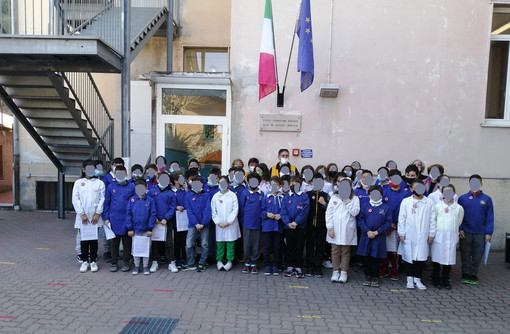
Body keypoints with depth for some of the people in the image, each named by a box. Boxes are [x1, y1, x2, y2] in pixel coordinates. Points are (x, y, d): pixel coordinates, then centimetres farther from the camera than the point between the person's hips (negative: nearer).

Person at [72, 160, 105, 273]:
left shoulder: (100, 183, 5)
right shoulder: (78, 183, 6)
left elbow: (102, 199, 0)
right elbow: (75, 199, 1)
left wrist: (97, 214, -8)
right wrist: (82, 214, -7)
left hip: (95, 217, 0)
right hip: (82, 217, 1)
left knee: (94, 239, 5)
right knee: (84, 239, 6)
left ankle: (93, 261, 15)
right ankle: (84, 261, 18)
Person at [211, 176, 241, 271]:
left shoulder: (233, 195, 1)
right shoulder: (215, 196, 8)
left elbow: (235, 210, -4)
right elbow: (213, 211, 7)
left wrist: (228, 222, -9)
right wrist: (218, 222, -4)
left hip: (231, 224, -2)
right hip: (219, 225, 2)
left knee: (230, 243, 2)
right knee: (219, 243, 5)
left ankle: (229, 261, 12)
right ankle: (219, 261, 17)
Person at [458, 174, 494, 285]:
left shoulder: (487, 199, 1)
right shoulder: (462, 198, 1)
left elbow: (490, 217, 1)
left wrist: (489, 233, -4)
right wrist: (460, 229, -6)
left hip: (480, 234, 0)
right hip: (466, 233, 0)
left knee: (477, 256, 9)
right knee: (465, 255, 8)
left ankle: (473, 275, 22)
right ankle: (466, 275, 19)